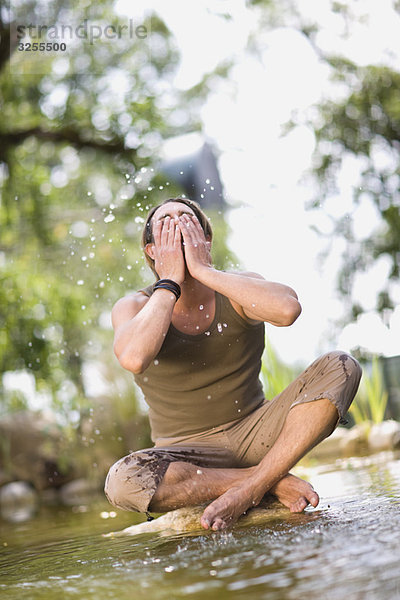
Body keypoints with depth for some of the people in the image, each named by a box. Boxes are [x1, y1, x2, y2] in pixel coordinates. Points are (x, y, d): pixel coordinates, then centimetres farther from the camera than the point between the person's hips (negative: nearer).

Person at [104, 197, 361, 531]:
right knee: (122, 482, -34)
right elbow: (134, 359, -31)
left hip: (254, 434, 2)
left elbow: (288, 309, -28)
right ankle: (273, 480, -18)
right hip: (187, 451, -1)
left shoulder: (238, 289, -2)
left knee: (340, 367, -16)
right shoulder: (134, 308, -6)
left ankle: (250, 488, -22)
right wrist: (170, 281, -20)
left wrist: (202, 269, -22)